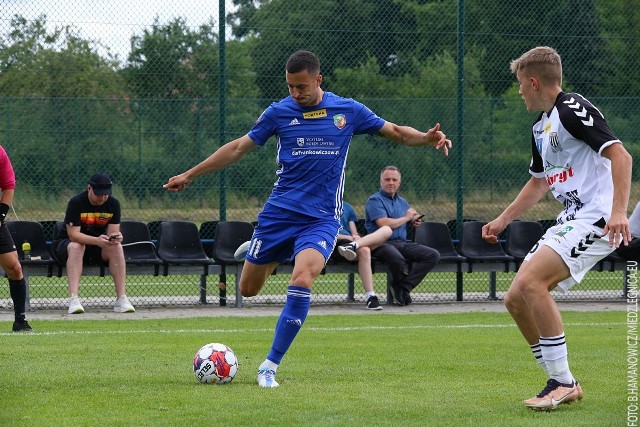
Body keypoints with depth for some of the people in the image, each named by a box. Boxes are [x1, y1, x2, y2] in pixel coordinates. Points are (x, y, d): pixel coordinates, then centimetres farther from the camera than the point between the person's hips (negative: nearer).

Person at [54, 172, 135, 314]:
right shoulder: (76, 202, -21)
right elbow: (73, 234, -28)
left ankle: (121, 300, -27)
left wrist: (115, 237, -36)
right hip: (66, 243, -4)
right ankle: (73, 300, -46)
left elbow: (112, 232, -10)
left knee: (117, 247, -24)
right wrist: (97, 241, -43)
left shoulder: (113, 204, -7)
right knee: (76, 247, -37)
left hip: (98, 248, 4)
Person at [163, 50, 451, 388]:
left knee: (301, 280, -26)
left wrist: (426, 138, -10)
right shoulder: (278, 113, 2)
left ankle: (270, 366, -18)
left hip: (321, 217, -2)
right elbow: (239, 148, 11)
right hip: (279, 211, 2)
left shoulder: (348, 111, 2)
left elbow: (396, 132, 11)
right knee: (247, 289, 4)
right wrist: (189, 175, 12)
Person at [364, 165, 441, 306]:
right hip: (382, 244, -7)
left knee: (433, 255, -15)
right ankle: (403, 288, -9)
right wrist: (406, 218, 1)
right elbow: (384, 224, -14)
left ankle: (402, 288, -18)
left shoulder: (402, 202, 24)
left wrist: (415, 222, 8)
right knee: (396, 257, -41)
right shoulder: (374, 201, 0)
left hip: (403, 243, 7)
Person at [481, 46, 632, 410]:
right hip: (570, 222, 10)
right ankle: (562, 385, 11)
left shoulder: (572, 110, -11)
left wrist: (619, 211, -31)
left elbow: (620, 155, -21)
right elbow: (539, 183, 34)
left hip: (597, 218, -10)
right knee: (516, 299, 4)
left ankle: (562, 381, -18)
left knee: (530, 282, -25)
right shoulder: (541, 127, 20)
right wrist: (502, 221, 32)